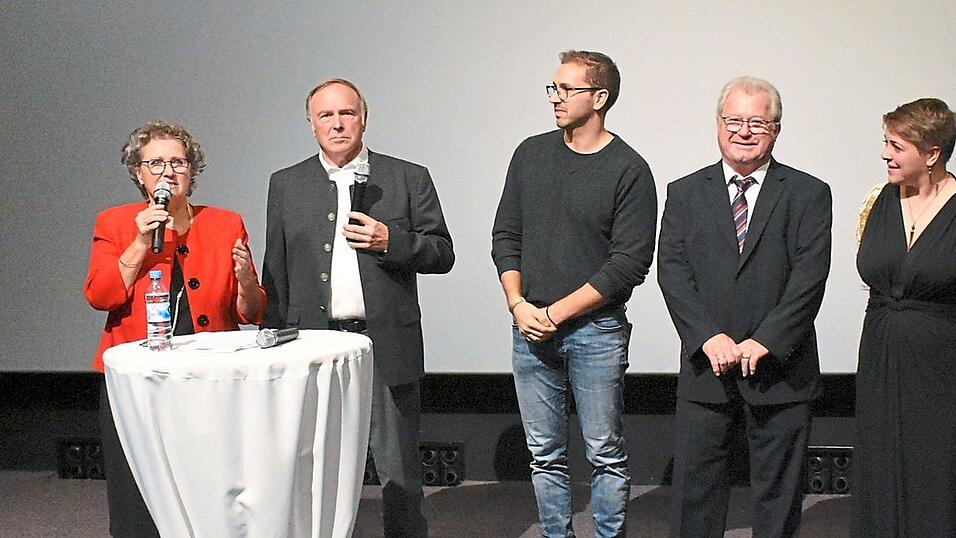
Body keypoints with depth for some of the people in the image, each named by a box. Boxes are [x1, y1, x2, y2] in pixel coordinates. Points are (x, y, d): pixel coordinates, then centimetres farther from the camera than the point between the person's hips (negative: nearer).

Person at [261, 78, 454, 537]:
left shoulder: (409, 179, 4)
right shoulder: (286, 185, 10)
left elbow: (442, 254, 4)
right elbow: (276, 274, 10)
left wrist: (390, 241, -13)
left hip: (387, 345, -1)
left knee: (400, 473, 6)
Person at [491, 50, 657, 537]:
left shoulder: (629, 171, -6)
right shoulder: (531, 154, 9)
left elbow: (628, 263, -11)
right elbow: (505, 236, 12)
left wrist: (556, 313, -13)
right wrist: (519, 305, -3)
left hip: (596, 329, -4)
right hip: (530, 328, 4)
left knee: (606, 455, 3)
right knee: (544, 455, 10)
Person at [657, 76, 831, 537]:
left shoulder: (808, 194, 2)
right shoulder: (685, 194, 7)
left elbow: (810, 276, -8)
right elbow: (672, 271, -2)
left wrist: (764, 342, -16)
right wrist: (709, 337, -14)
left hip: (779, 366, -1)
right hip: (704, 366, 1)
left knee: (779, 490, 9)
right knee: (695, 484, 7)